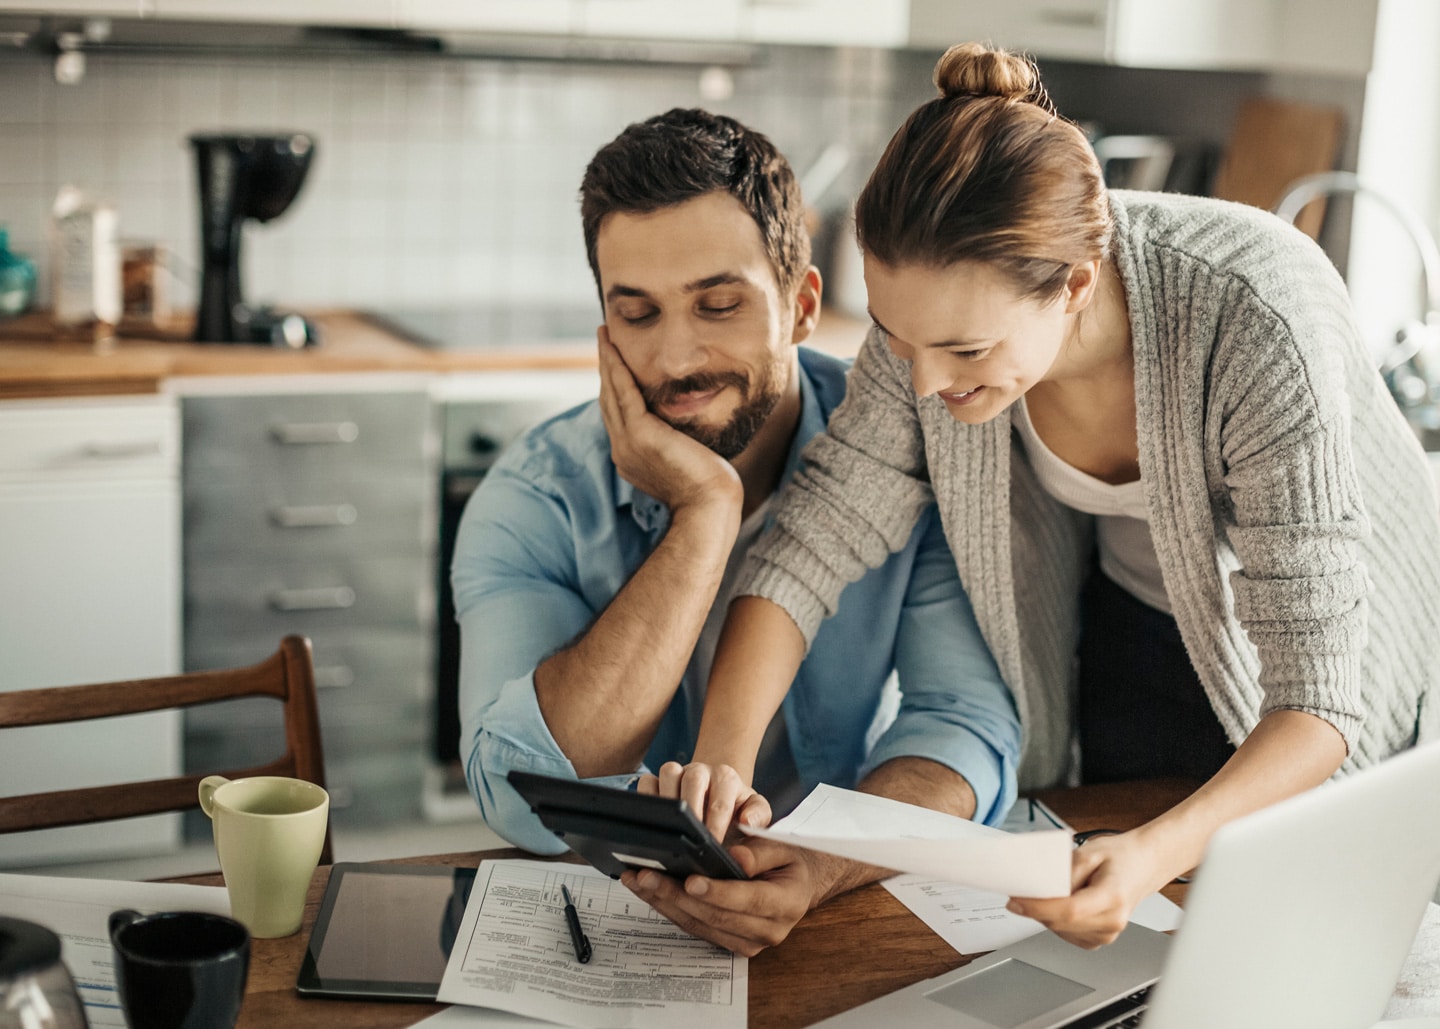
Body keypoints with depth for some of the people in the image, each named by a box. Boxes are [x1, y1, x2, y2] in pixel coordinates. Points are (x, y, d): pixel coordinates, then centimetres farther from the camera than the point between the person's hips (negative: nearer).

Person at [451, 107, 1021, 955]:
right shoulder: (534, 504, -10)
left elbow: (969, 725, -14)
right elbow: (529, 806, -23)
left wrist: (815, 869, -34)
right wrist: (706, 512, -23)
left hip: (845, 918, 2)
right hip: (607, 921, -1)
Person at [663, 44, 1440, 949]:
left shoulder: (1256, 326, -39)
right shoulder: (948, 306, -27)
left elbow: (1316, 697, -36)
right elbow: (812, 540, -20)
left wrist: (1161, 852, -53)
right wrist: (722, 763, -36)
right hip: (1132, 630, 4)